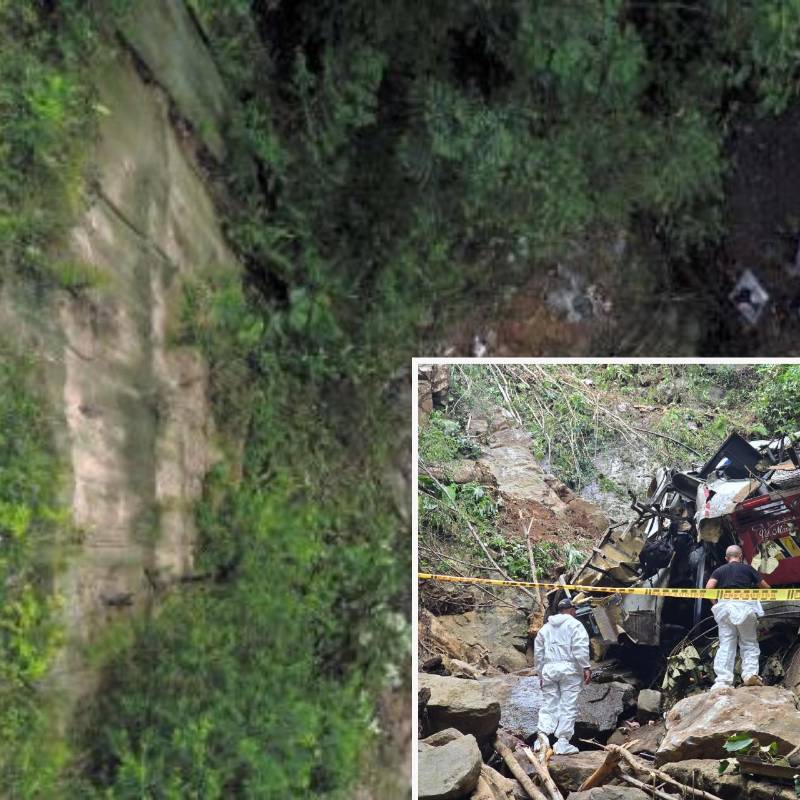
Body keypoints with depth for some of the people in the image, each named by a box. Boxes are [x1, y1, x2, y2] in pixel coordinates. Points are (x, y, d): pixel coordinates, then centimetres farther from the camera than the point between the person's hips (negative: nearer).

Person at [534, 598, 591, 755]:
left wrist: (541, 674, 24)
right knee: (568, 706, -1)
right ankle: (563, 742, -4)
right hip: (569, 668, -5)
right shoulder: (574, 624, 3)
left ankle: (543, 735, -12)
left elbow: (538, 653, 19)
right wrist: (586, 668, -9)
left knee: (548, 705, 6)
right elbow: (580, 648, -10)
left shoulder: (545, 627, 19)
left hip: (548, 669, 5)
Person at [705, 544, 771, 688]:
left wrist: (714, 603, 13)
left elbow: (708, 588, -1)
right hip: (744, 605, -1)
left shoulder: (719, 570, 17)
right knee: (749, 642, 9)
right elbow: (766, 587, 16)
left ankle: (723, 680, -6)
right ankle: (750, 673, -8)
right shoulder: (747, 568, 13)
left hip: (724, 605, 2)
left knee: (725, 644, 2)